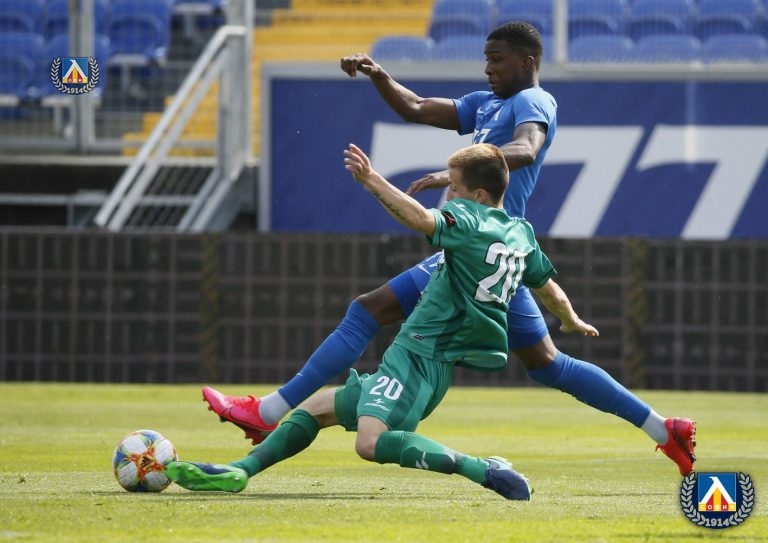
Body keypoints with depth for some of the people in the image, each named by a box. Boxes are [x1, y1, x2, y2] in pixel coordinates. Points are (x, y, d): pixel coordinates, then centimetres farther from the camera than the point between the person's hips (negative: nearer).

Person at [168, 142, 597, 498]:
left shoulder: (469, 219, -11)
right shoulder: (522, 233, 13)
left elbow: (423, 219, -32)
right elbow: (550, 288, 27)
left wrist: (373, 182, -34)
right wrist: (573, 321, 46)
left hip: (420, 354, -11)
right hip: (439, 365, 11)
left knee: (372, 442, -33)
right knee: (317, 407, 20)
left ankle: (484, 471, -32)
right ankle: (238, 472, 19)